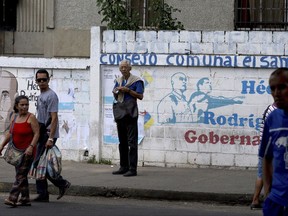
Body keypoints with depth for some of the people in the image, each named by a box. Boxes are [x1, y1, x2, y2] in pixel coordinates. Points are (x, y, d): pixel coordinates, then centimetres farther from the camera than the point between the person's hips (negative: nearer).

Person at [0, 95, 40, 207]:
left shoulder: (31, 117, -10)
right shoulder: (14, 116, 9)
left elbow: (36, 134, -14)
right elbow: (10, 133, 17)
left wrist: (31, 147, -25)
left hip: (27, 152, -7)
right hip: (17, 151, 7)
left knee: (20, 175, -12)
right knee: (21, 176, 11)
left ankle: (12, 199, -19)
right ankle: (25, 199, 17)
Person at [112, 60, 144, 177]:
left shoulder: (136, 80, -4)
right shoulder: (119, 80, 16)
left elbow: (140, 96, -10)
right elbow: (115, 96, 23)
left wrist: (128, 90, -16)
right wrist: (116, 91, 1)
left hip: (130, 114, -8)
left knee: (132, 142, -9)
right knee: (122, 142, 12)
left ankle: (132, 169, -11)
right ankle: (124, 167, 19)